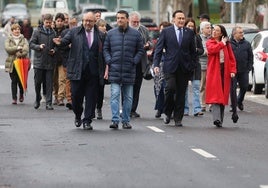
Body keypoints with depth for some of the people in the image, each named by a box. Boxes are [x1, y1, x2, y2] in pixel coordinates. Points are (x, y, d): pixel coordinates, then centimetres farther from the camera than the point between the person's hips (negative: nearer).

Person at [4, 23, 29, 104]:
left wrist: (20, 54, -20)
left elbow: (26, 49, -6)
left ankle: (21, 94, 28)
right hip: (12, 63, 0)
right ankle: (14, 98, 3)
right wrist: (17, 48, -15)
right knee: (14, 81, -2)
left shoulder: (24, 39, 8)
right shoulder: (8, 40, 8)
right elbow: (7, 48, -9)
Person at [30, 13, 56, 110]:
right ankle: (37, 99, 27)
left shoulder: (53, 33, 7)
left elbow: (56, 45, 16)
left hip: (50, 62, 1)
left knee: (49, 83, 0)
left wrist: (54, 50, -5)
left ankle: (48, 103, 3)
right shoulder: (37, 32, 0)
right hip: (39, 61, -1)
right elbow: (31, 43, -2)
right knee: (37, 81, 5)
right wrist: (39, 46, -19)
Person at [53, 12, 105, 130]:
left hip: (93, 72, 1)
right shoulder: (74, 32, 6)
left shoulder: (100, 35, 8)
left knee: (91, 97, 1)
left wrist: (103, 70, 1)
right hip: (77, 71, -1)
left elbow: (103, 53, 8)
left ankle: (87, 121, 9)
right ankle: (78, 116, 28)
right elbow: (66, 40, -7)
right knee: (76, 96, 3)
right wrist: (60, 42, -31)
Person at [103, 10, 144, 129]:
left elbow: (140, 50, 10)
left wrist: (134, 61, -3)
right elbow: (105, 49, 12)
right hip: (114, 70, -1)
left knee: (128, 97, 6)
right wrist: (109, 62, -1)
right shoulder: (111, 33, 6)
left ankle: (126, 121, 13)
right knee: (115, 95, -8)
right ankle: (115, 120, -9)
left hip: (129, 70, 1)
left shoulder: (135, 34, 4)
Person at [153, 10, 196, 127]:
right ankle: (167, 113, 6)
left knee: (181, 93, 3)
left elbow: (193, 51, 13)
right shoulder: (166, 32, 4)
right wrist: (156, 64, -7)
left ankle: (178, 119, 10)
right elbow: (158, 49, 3)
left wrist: (193, 65, 6)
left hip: (184, 68, 2)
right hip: (170, 67, -2)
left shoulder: (189, 33, 9)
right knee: (170, 88, -16)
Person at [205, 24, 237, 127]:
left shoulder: (227, 44, 12)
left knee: (223, 95, 4)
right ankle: (217, 118, -22)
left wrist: (232, 70, -4)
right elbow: (212, 49, -17)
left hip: (225, 71, 3)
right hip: (214, 72, -3)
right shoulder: (209, 42, 6)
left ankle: (220, 120, 12)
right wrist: (222, 44, -5)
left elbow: (231, 58, 8)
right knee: (215, 95, -13)